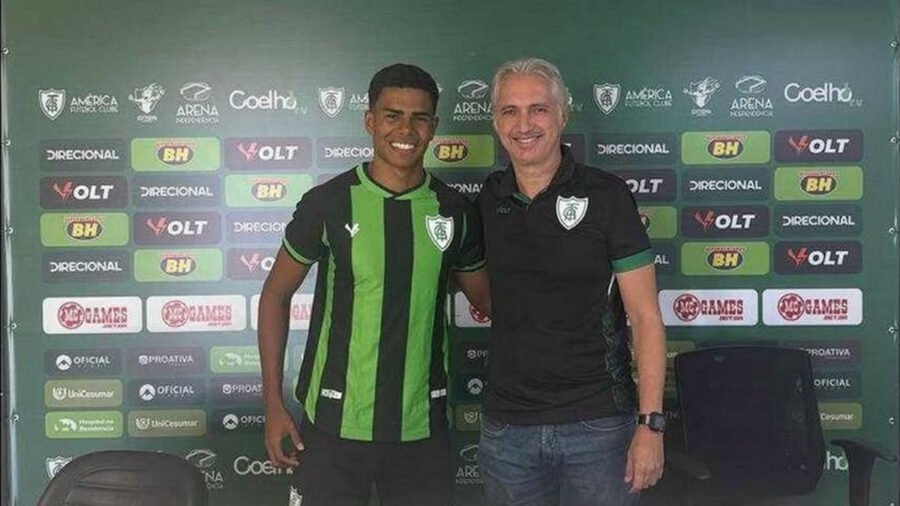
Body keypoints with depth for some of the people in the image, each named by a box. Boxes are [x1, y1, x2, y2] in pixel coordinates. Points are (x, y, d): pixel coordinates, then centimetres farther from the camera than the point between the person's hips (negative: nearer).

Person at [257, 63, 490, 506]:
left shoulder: (455, 211, 1)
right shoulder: (328, 203, -6)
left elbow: (486, 298, 14)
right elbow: (276, 295, 2)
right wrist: (273, 404, -2)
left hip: (422, 427, 3)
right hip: (335, 425, -2)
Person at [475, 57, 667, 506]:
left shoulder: (606, 195, -7)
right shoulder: (488, 199, 4)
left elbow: (645, 317, -7)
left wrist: (651, 423, -13)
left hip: (598, 424, -3)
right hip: (506, 426, 4)